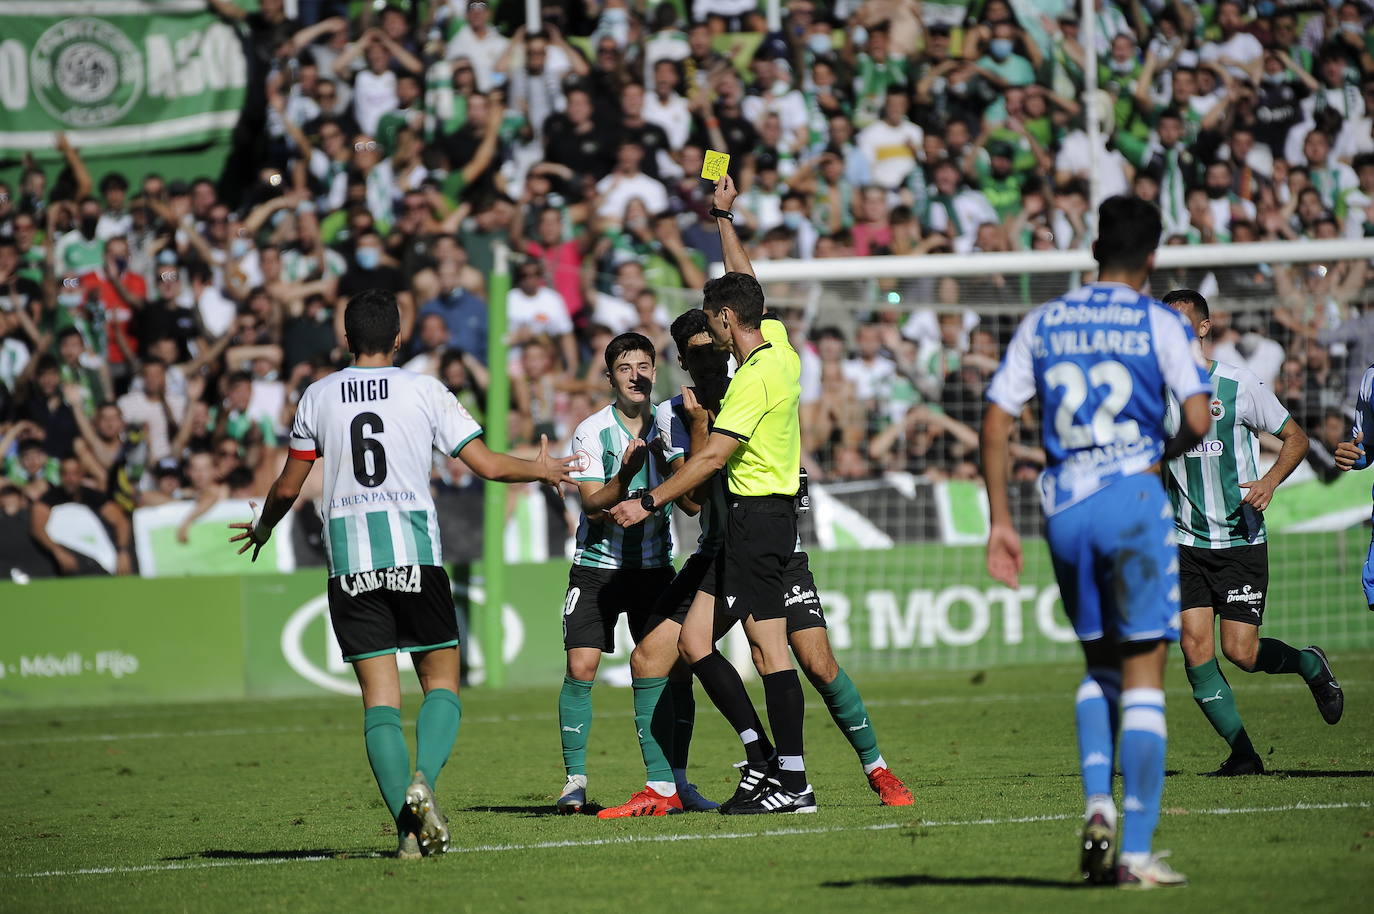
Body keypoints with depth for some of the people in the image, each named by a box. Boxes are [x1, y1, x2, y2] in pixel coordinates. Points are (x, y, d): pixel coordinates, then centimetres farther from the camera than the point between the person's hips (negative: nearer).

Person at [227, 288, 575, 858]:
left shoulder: (319, 396, 8)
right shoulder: (425, 392, 3)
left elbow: (287, 488, 14)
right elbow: (486, 464, 2)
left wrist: (262, 529, 34)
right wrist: (541, 470, 21)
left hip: (349, 559, 1)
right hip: (415, 553, -1)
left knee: (379, 696, 1)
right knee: (442, 681, 8)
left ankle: (409, 824, -10)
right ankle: (422, 781, -18)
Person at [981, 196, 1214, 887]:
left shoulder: (1041, 324, 10)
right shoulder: (1160, 324, -1)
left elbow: (995, 422, 6)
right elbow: (1198, 420, -9)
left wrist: (1000, 521, 9)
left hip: (1064, 506, 4)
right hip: (1133, 496, -4)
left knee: (1099, 663, 21)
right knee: (1142, 672, 0)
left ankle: (1097, 804, -1)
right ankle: (1136, 853, -4)